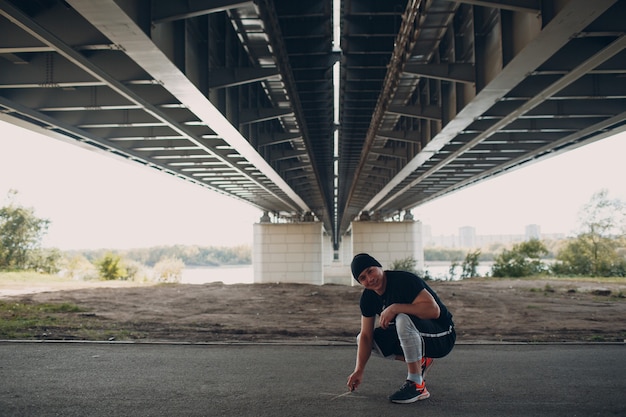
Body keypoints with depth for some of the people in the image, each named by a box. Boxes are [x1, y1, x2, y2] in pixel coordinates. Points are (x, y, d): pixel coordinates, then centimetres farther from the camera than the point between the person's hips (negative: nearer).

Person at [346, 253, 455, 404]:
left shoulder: (404, 280, -22)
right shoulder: (368, 297, 0)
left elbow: (434, 310, -32)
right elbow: (366, 336, -2)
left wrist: (394, 308, -34)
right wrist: (359, 371, -11)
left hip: (442, 337, -8)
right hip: (415, 337, 8)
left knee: (403, 318, -37)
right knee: (362, 339, 2)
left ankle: (417, 386, -24)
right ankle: (420, 362, 2)